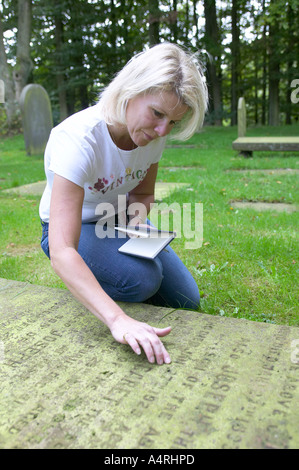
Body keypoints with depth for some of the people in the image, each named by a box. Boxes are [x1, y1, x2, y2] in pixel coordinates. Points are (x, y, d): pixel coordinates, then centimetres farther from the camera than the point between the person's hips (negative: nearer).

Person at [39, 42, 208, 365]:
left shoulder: (152, 134, -16)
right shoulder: (78, 139, -36)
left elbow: (143, 193, 4)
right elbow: (62, 252, -44)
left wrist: (136, 221, -20)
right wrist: (119, 321, -55)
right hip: (73, 229, -5)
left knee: (185, 301, 1)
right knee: (141, 278, -33)